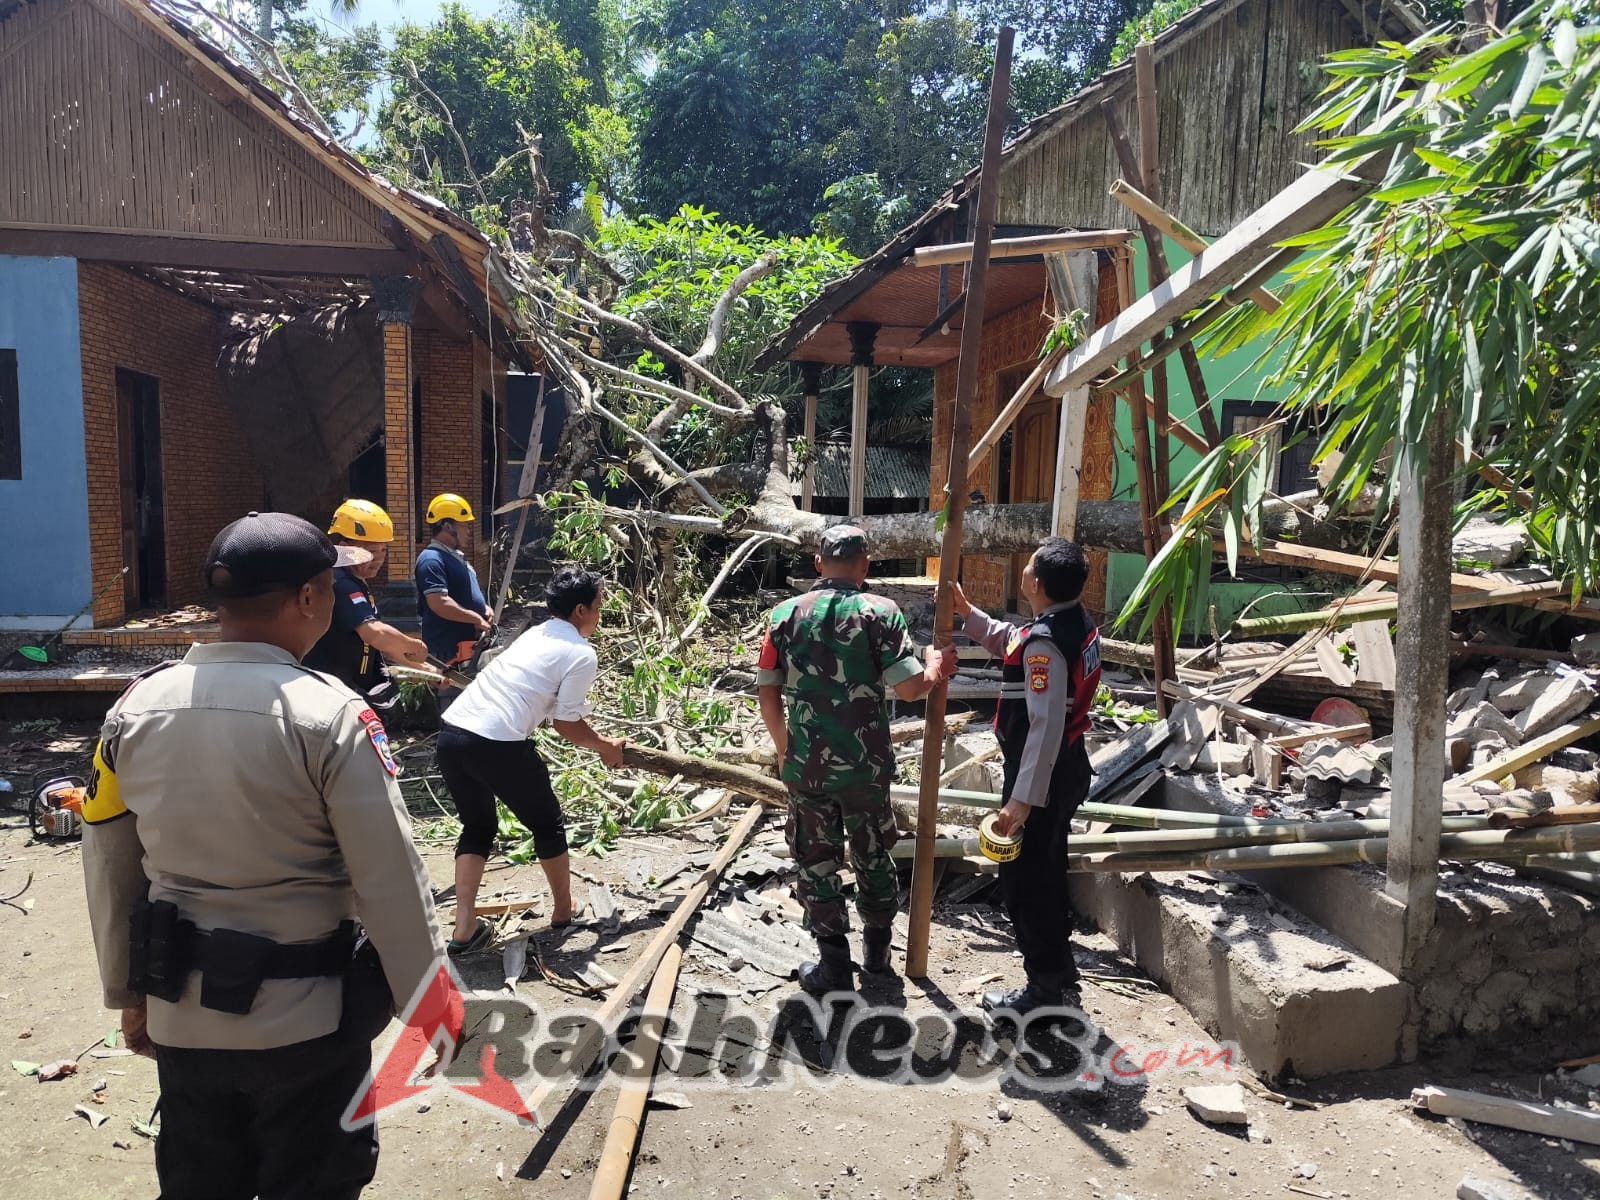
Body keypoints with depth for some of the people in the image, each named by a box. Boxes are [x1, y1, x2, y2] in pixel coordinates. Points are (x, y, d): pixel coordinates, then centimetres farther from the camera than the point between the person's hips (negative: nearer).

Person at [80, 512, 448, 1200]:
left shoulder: (134, 710, -5)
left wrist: (128, 993, 19)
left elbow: (108, 871, 5)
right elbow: (391, 885, -18)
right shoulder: (329, 716, -21)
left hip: (180, 1020, 5)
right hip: (304, 1021, -5)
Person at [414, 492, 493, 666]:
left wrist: (484, 608, 8)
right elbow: (439, 603, -27)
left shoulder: (457, 556, 17)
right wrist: (477, 619, -19)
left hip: (470, 644, 11)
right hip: (448, 650, -11)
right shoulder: (432, 559, -16)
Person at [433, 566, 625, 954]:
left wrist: (597, 737, 40)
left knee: (477, 827, 24)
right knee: (547, 825, 16)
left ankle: (464, 929, 19)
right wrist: (604, 747, 17)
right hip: (498, 744, -7)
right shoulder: (581, 655, -3)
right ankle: (564, 911, 32)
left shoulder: (536, 634, 22)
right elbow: (566, 724, 0)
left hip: (451, 732, 7)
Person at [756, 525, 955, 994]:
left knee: (817, 863, 13)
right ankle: (877, 950, 37)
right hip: (867, 764, 0)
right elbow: (910, 687, -15)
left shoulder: (785, 614, -2)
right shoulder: (881, 612, -9)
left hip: (805, 765, 0)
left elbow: (768, 695, 1)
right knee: (873, 855, 20)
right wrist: (937, 668, 7)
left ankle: (834, 968, 20)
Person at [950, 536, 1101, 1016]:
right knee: (1046, 873, 22)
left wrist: (1022, 799, -29)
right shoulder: (1078, 623, 5)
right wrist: (967, 612, 19)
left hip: (1041, 774, -10)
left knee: (1023, 880, 4)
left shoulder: (1045, 643, -26)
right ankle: (1059, 975, 36)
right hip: (1066, 767, 10)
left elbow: (1045, 726, -30)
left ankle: (1047, 988, 17)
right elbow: (1009, 642, 23)